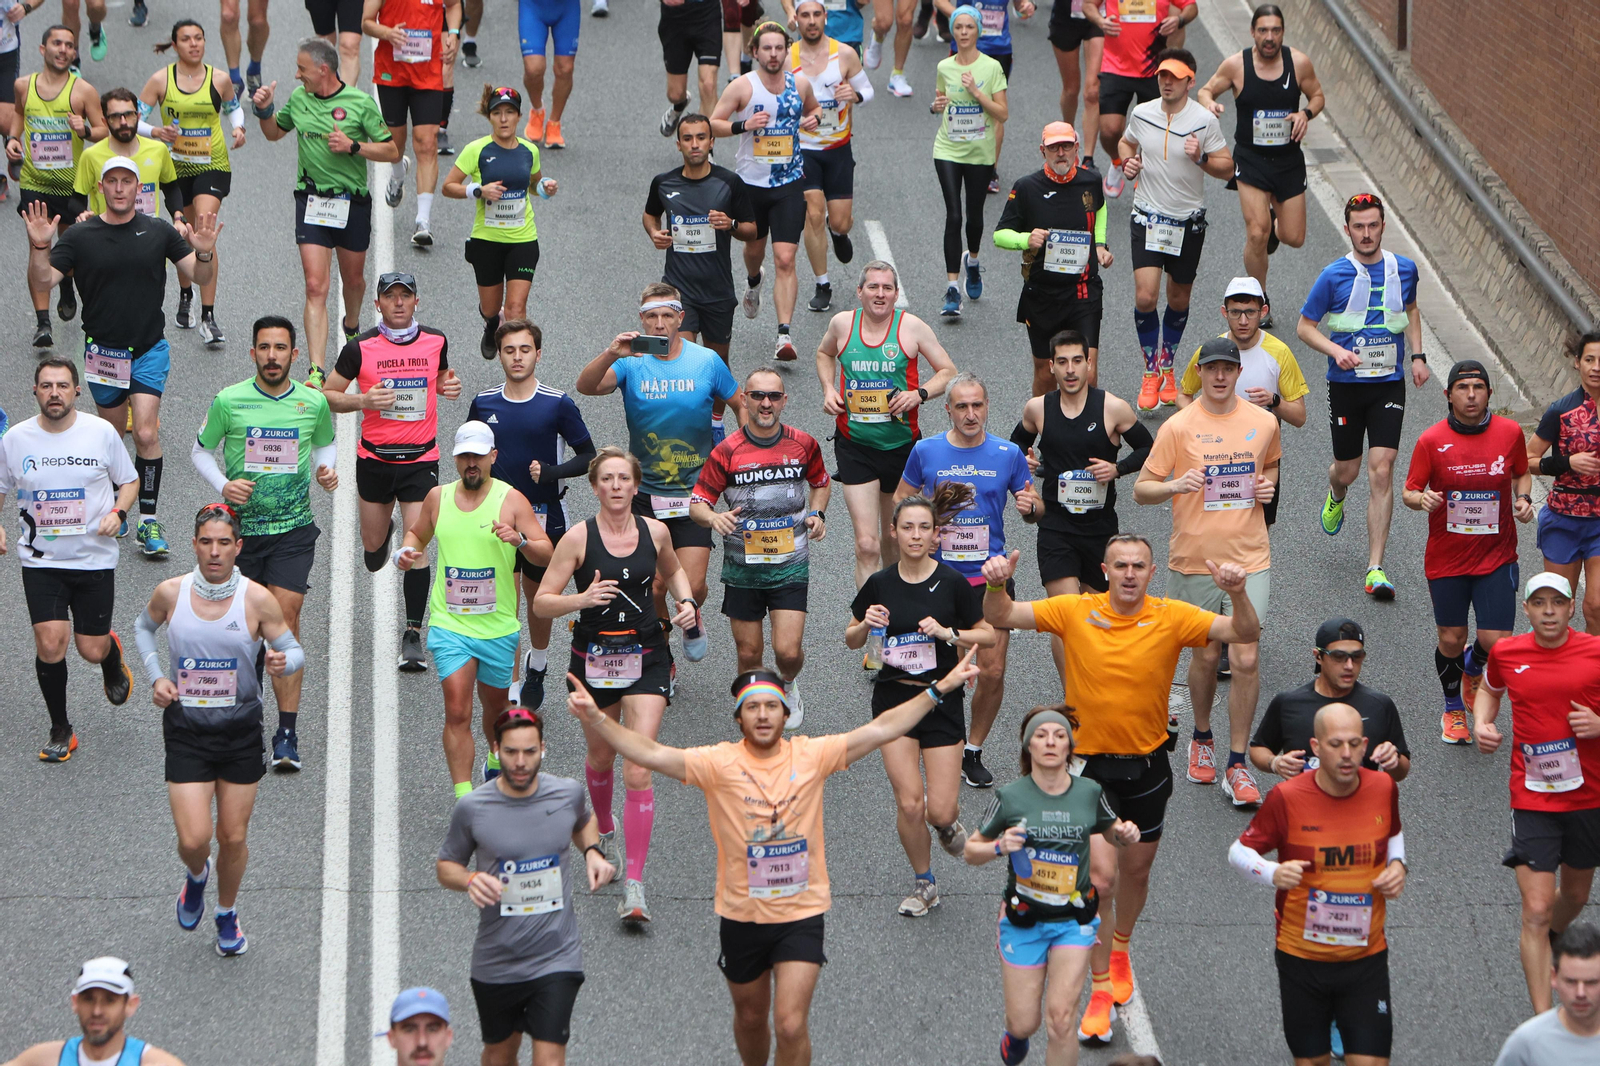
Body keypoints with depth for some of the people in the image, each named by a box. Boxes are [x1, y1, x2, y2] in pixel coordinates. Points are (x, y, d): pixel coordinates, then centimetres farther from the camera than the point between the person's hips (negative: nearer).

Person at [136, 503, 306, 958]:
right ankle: (196, 876, 29)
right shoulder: (171, 593, -7)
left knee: (233, 836, 8)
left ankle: (227, 915, 35)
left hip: (240, 732, 0)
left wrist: (283, 662, -26)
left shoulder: (257, 599, -11)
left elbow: (294, 651, -2)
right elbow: (144, 628, 15)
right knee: (193, 839, -9)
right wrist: (156, 676, 0)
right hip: (186, 732, 0)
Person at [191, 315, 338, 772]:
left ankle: (287, 733, -9)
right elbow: (200, 450, 7)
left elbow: (326, 442, 18)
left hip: (294, 529, -1)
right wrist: (223, 485, -10)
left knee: (285, 621, -10)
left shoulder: (314, 403, -1)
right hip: (241, 525, 1)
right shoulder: (229, 401, -5)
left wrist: (327, 469, -3)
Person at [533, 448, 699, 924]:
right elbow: (541, 603, -10)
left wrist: (687, 602, 3)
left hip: (645, 657, 0)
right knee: (601, 757, 18)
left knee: (639, 770, -11)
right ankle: (604, 830, 53)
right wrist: (583, 599, -27)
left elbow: (672, 570, 22)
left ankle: (635, 886, -12)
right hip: (593, 658, 0)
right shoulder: (578, 538, -9)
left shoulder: (655, 532, -2)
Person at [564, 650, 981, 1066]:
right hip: (742, 917, 1)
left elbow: (881, 730, -5)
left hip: (802, 913, -1)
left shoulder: (810, 755, -7)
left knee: (791, 1024, -10)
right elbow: (653, 754, -22)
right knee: (750, 1017, 19)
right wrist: (595, 719, -36)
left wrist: (940, 688, -9)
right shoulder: (720, 763, -12)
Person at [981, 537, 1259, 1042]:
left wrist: (1237, 594, -34)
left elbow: (1245, 634, -14)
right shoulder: (1075, 612, -9)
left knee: (1136, 870, 19)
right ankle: (1100, 989, -3)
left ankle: (1120, 949, 49)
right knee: (1101, 874, -14)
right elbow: (1001, 617, -9)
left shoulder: (1172, 618, -8)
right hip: (1089, 763, -2)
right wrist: (997, 585, -31)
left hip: (1148, 765, 2)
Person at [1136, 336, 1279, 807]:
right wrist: (1177, 485, -23)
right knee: (1205, 656, 10)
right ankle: (1202, 739, 37)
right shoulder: (1178, 427, -5)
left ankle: (1236, 766, 0)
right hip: (1195, 558, -1)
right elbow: (1141, 489, -3)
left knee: (1246, 659, -8)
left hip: (1249, 558, 1)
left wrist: (1268, 483, 1)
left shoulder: (1263, 423, 2)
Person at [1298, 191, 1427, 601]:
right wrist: (1337, 351, -18)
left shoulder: (1404, 269, 2)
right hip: (1346, 384, -1)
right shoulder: (1334, 275, -7)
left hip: (1389, 384, 1)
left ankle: (1375, 569, -9)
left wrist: (1417, 356, 10)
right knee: (1347, 470, 10)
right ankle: (1335, 498, 52)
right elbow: (1305, 327, -1)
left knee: (1381, 471, -10)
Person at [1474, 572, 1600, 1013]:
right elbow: (1489, 689, 22)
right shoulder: (1506, 653, -1)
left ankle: (1550, 944, 55)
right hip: (1532, 799, -1)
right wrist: (1481, 723, 3)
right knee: (1536, 910, -9)